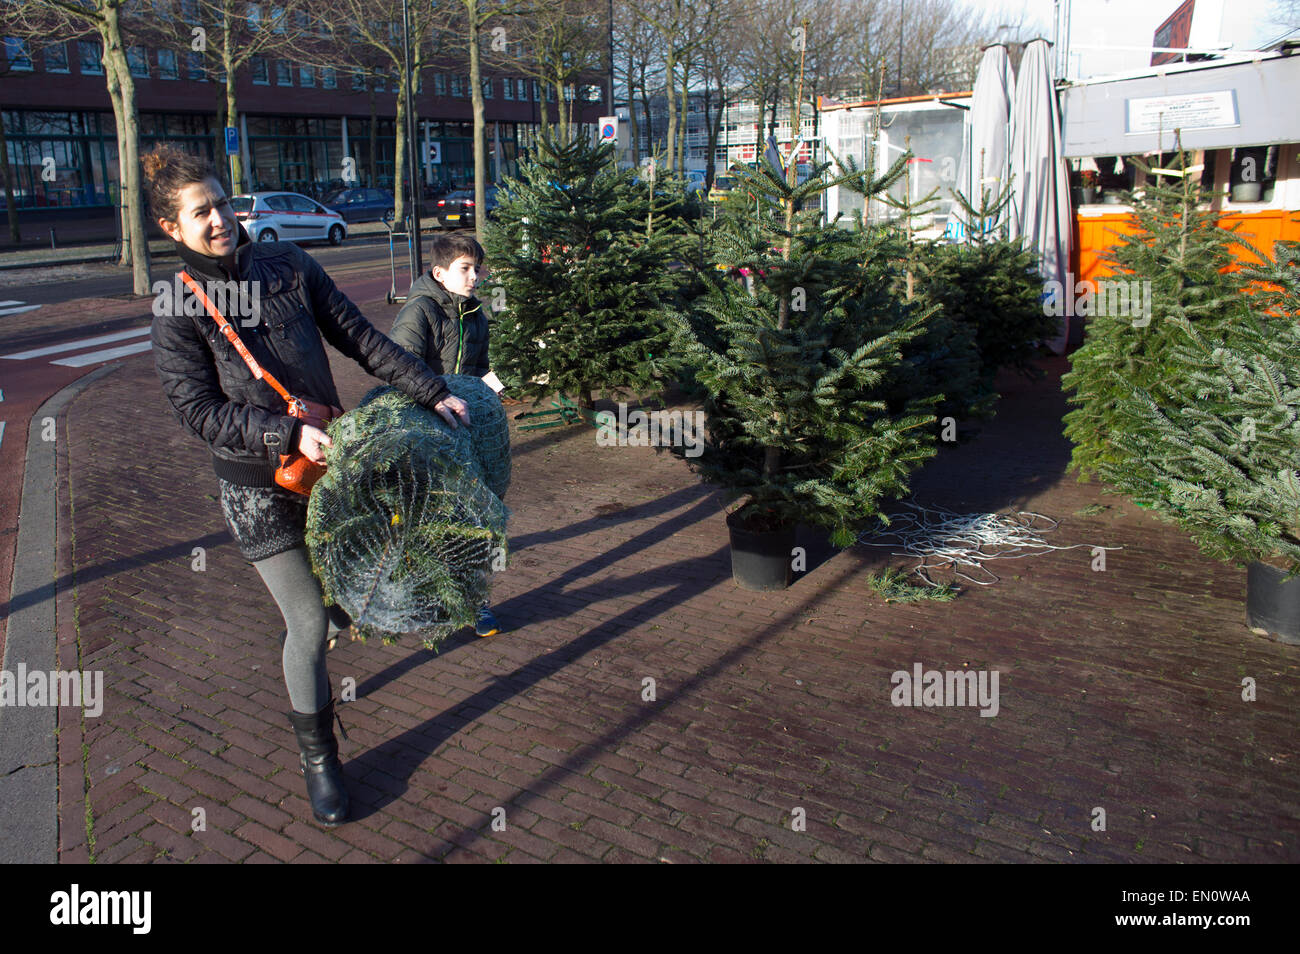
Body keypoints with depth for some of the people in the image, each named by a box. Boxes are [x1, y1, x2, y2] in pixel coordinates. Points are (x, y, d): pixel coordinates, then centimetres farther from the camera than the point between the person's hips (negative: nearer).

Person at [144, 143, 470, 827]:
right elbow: (200, 410, -13)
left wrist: (433, 392, -4)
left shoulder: (286, 265, 2)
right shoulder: (175, 313, -8)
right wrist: (291, 434, -25)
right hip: (257, 486, -4)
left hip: (329, 460, 4)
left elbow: (361, 338, 1)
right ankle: (317, 757, 18)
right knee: (308, 622, -1)